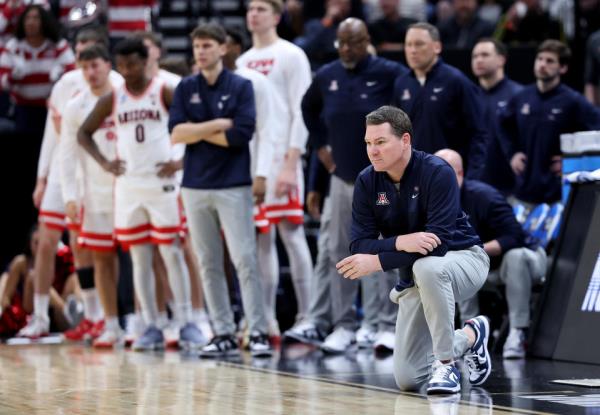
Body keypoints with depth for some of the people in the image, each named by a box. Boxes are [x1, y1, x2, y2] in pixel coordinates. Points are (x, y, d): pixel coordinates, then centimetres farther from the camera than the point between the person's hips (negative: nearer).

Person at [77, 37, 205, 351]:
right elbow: (84, 132, 16)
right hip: (128, 185, 4)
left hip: (162, 182, -4)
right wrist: (104, 162, 3)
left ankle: (186, 323, -1)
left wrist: (183, 161, -13)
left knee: (172, 253, -3)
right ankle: (151, 328, 7)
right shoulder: (112, 99, 6)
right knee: (139, 258, 4)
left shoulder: (164, 93, -4)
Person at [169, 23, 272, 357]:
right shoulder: (186, 88, 8)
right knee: (209, 264, 5)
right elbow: (177, 133, -2)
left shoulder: (241, 86, 0)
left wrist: (199, 132, -5)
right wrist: (218, 125, -9)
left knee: (245, 260, -7)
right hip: (196, 186, 4)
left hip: (233, 185, -4)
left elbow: (242, 133, -12)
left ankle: (259, 333, -6)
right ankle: (224, 334, 11)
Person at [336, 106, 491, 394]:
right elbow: (359, 245, -13)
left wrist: (378, 261, -31)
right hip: (415, 279, 5)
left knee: (427, 267, -42)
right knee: (406, 379, -2)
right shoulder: (367, 182, -8)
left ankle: (446, 364, -24)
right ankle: (469, 337, 26)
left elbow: (438, 242, -29)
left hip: (462, 258, -5)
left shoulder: (437, 172, -22)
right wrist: (401, 242, -33)